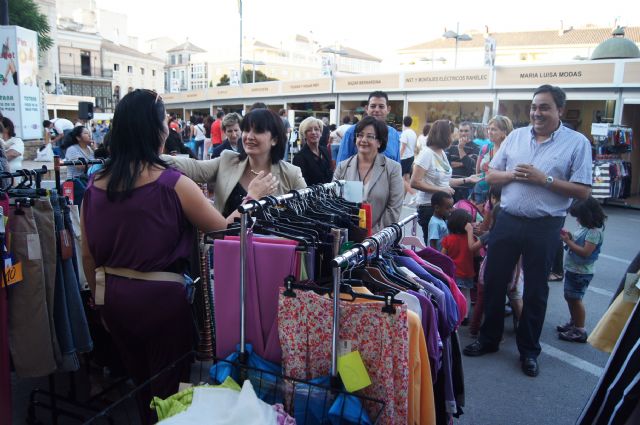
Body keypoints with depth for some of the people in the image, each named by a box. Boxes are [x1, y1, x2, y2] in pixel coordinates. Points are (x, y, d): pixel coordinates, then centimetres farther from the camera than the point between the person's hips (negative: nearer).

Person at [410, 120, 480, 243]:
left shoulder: (442, 153, 9)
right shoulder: (427, 153, -15)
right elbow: (415, 182, -20)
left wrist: (467, 179, 13)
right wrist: (441, 189, -20)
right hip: (429, 206, -7)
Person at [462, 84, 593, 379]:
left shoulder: (577, 143, -5)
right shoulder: (516, 136, 6)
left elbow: (583, 191, -9)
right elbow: (491, 176, 8)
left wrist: (545, 179, -18)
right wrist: (513, 174, -12)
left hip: (544, 227, -3)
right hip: (507, 221, 4)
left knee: (535, 290, 9)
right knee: (493, 281, 10)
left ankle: (529, 350, 28)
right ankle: (488, 339, 29)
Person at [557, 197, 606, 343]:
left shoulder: (594, 232, -21)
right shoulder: (584, 227, 6)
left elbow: (585, 252, -26)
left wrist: (568, 241, -22)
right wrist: (569, 237, -3)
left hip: (581, 272, -9)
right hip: (572, 269, 9)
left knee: (575, 298, -2)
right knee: (570, 297, 18)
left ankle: (580, 331, 7)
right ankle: (573, 323, 33)